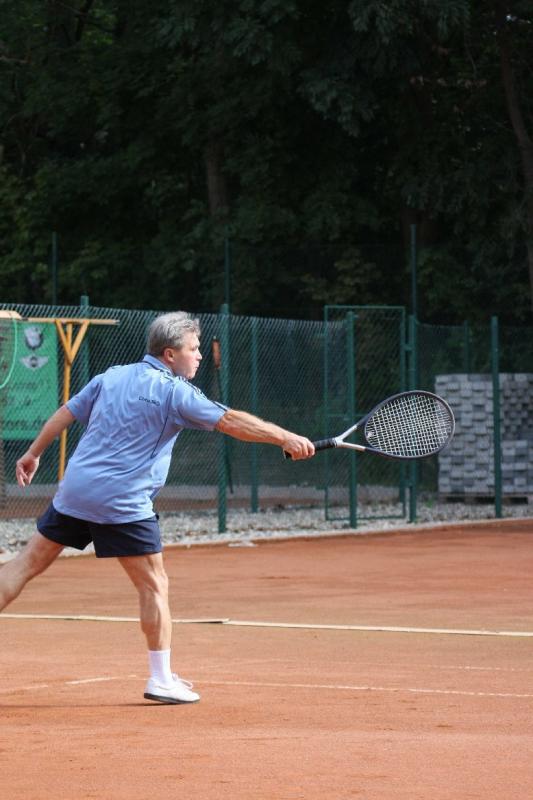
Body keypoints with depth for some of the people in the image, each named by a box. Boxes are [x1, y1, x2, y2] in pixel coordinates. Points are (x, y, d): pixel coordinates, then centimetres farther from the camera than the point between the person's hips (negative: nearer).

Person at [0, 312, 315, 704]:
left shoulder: (111, 377, 13)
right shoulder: (175, 392, -7)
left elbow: (64, 414, 17)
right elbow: (232, 422, -13)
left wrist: (33, 454, 28)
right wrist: (285, 438, -11)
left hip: (74, 489, 6)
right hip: (123, 502, -6)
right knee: (154, 585, 4)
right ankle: (162, 678, 4)